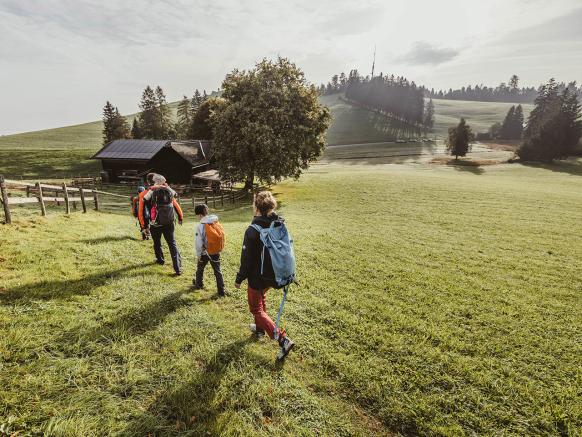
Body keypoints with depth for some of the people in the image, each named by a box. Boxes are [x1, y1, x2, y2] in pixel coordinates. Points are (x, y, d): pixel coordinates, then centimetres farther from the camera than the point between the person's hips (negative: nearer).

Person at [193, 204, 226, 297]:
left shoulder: (200, 226, -17)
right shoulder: (216, 222, -4)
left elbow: (198, 242, -14)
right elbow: (220, 236, 1)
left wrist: (198, 254, -2)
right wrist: (218, 249, 12)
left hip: (205, 252, -3)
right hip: (216, 251, 3)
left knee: (200, 268, 24)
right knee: (217, 271, 10)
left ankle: (198, 284, 45)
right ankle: (221, 292, 9)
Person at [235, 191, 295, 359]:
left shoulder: (253, 231, -26)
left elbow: (246, 259, -20)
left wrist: (239, 279, -5)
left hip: (257, 278, -7)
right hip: (273, 275, 7)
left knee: (256, 309, 9)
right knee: (261, 300, 31)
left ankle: (283, 339, -2)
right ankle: (260, 328, 49)